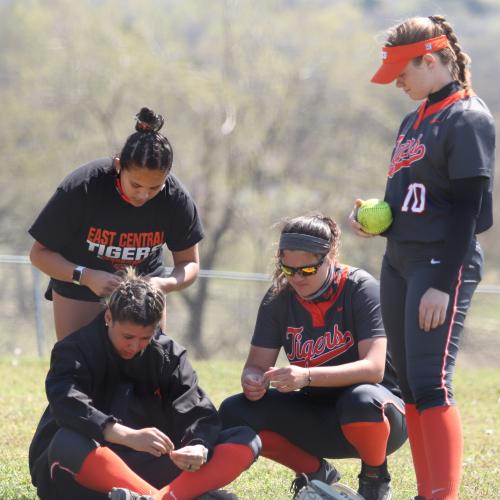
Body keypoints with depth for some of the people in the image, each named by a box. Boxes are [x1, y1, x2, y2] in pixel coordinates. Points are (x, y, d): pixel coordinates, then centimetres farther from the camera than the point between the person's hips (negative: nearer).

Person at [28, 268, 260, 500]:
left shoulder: (168, 355, 5)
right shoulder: (76, 350, -8)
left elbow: (198, 414, -6)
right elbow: (69, 407, -29)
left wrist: (199, 448, -30)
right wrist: (129, 436, -44)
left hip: (146, 468, 4)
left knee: (246, 440, -14)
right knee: (68, 443, -40)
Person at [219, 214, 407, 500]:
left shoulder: (361, 289, -17)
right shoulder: (279, 299, -4)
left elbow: (373, 367, -27)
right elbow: (256, 364, -2)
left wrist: (307, 376, -41)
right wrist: (253, 380, -28)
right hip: (318, 417, 5)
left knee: (362, 401, -41)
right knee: (234, 414, -17)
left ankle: (375, 476, -7)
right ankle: (317, 473, 5)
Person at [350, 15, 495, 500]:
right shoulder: (415, 120, 17)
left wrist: (444, 283, -19)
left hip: (443, 264, -9)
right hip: (399, 261, 9)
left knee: (429, 384, -16)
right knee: (407, 387, 8)